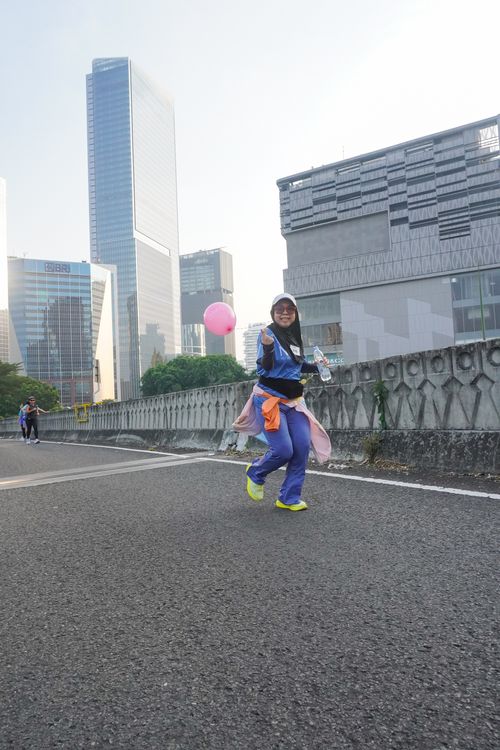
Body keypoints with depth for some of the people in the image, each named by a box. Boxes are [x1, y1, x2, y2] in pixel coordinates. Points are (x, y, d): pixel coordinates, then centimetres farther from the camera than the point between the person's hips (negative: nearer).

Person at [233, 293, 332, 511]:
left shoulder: (296, 337, 10)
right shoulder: (268, 334, -11)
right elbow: (264, 368, -21)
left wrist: (316, 367, 11)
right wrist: (267, 347, -38)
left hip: (293, 400, 7)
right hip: (269, 399, -7)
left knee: (302, 447, -5)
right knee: (283, 450, -13)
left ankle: (289, 498, 8)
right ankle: (255, 473, 20)